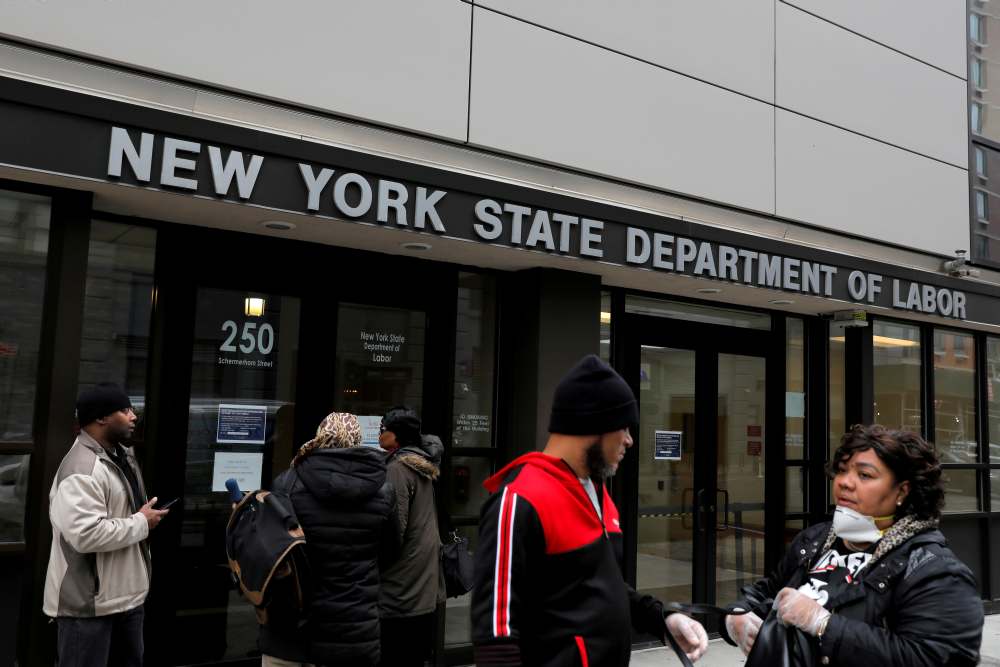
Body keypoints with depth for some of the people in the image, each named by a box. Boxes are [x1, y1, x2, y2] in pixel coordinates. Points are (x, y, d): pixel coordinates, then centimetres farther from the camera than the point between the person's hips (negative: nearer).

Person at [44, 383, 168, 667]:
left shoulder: (121, 456, 10)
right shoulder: (82, 468, -23)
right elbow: (86, 534, -32)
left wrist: (145, 515, 6)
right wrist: (142, 523, -21)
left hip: (126, 594, 10)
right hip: (88, 602, -10)